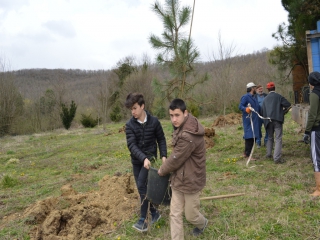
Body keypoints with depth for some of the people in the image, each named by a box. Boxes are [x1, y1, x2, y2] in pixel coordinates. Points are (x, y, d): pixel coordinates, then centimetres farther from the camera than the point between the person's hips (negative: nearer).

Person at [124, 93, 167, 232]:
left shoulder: (154, 121, -7)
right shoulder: (129, 125, -7)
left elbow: (161, 139, 3)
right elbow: (132, 145, -16)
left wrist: (163, 155, -8)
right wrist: (143, 158, -29)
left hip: (150, 157, -3)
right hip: (136, 160, 3)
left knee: (142, 185, -16)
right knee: (142, 188, 9)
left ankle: (143, 220, -10)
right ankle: (154, 212, 28)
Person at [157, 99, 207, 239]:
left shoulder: (188, 136, -31)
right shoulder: (182, 127, 1)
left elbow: (176, 159, -22)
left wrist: (162, 171, -5)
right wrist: (166, 168, 3)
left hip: (191, 180, -8)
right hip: (178, 179, 8)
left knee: (190, 215, 16)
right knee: (175, 214, 10)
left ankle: (202, 223, 49)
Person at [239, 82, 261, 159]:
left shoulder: (254, 98, 20)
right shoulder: (245, 97, -9)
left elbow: (258, 107, 28)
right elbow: (240, 106, -18)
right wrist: (245, 109, -37)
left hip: (254, 121, 10)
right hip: (248, 120, -10)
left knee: (253, 137, 10)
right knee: (249, 136, -12)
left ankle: (246, 153, 20)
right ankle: (248, 154, -7)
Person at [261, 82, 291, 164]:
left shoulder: (265, 99, 13)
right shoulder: (278, 96, 0)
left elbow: (263, 111, 15)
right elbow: (288, 105, -4)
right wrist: (283, 112, 12)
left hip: (268, 121, 4)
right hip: (277, 119, -4)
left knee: (270, 138, 20)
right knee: (278, 139, -6)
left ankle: (268, 154, 23)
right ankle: (277, 158, -12)